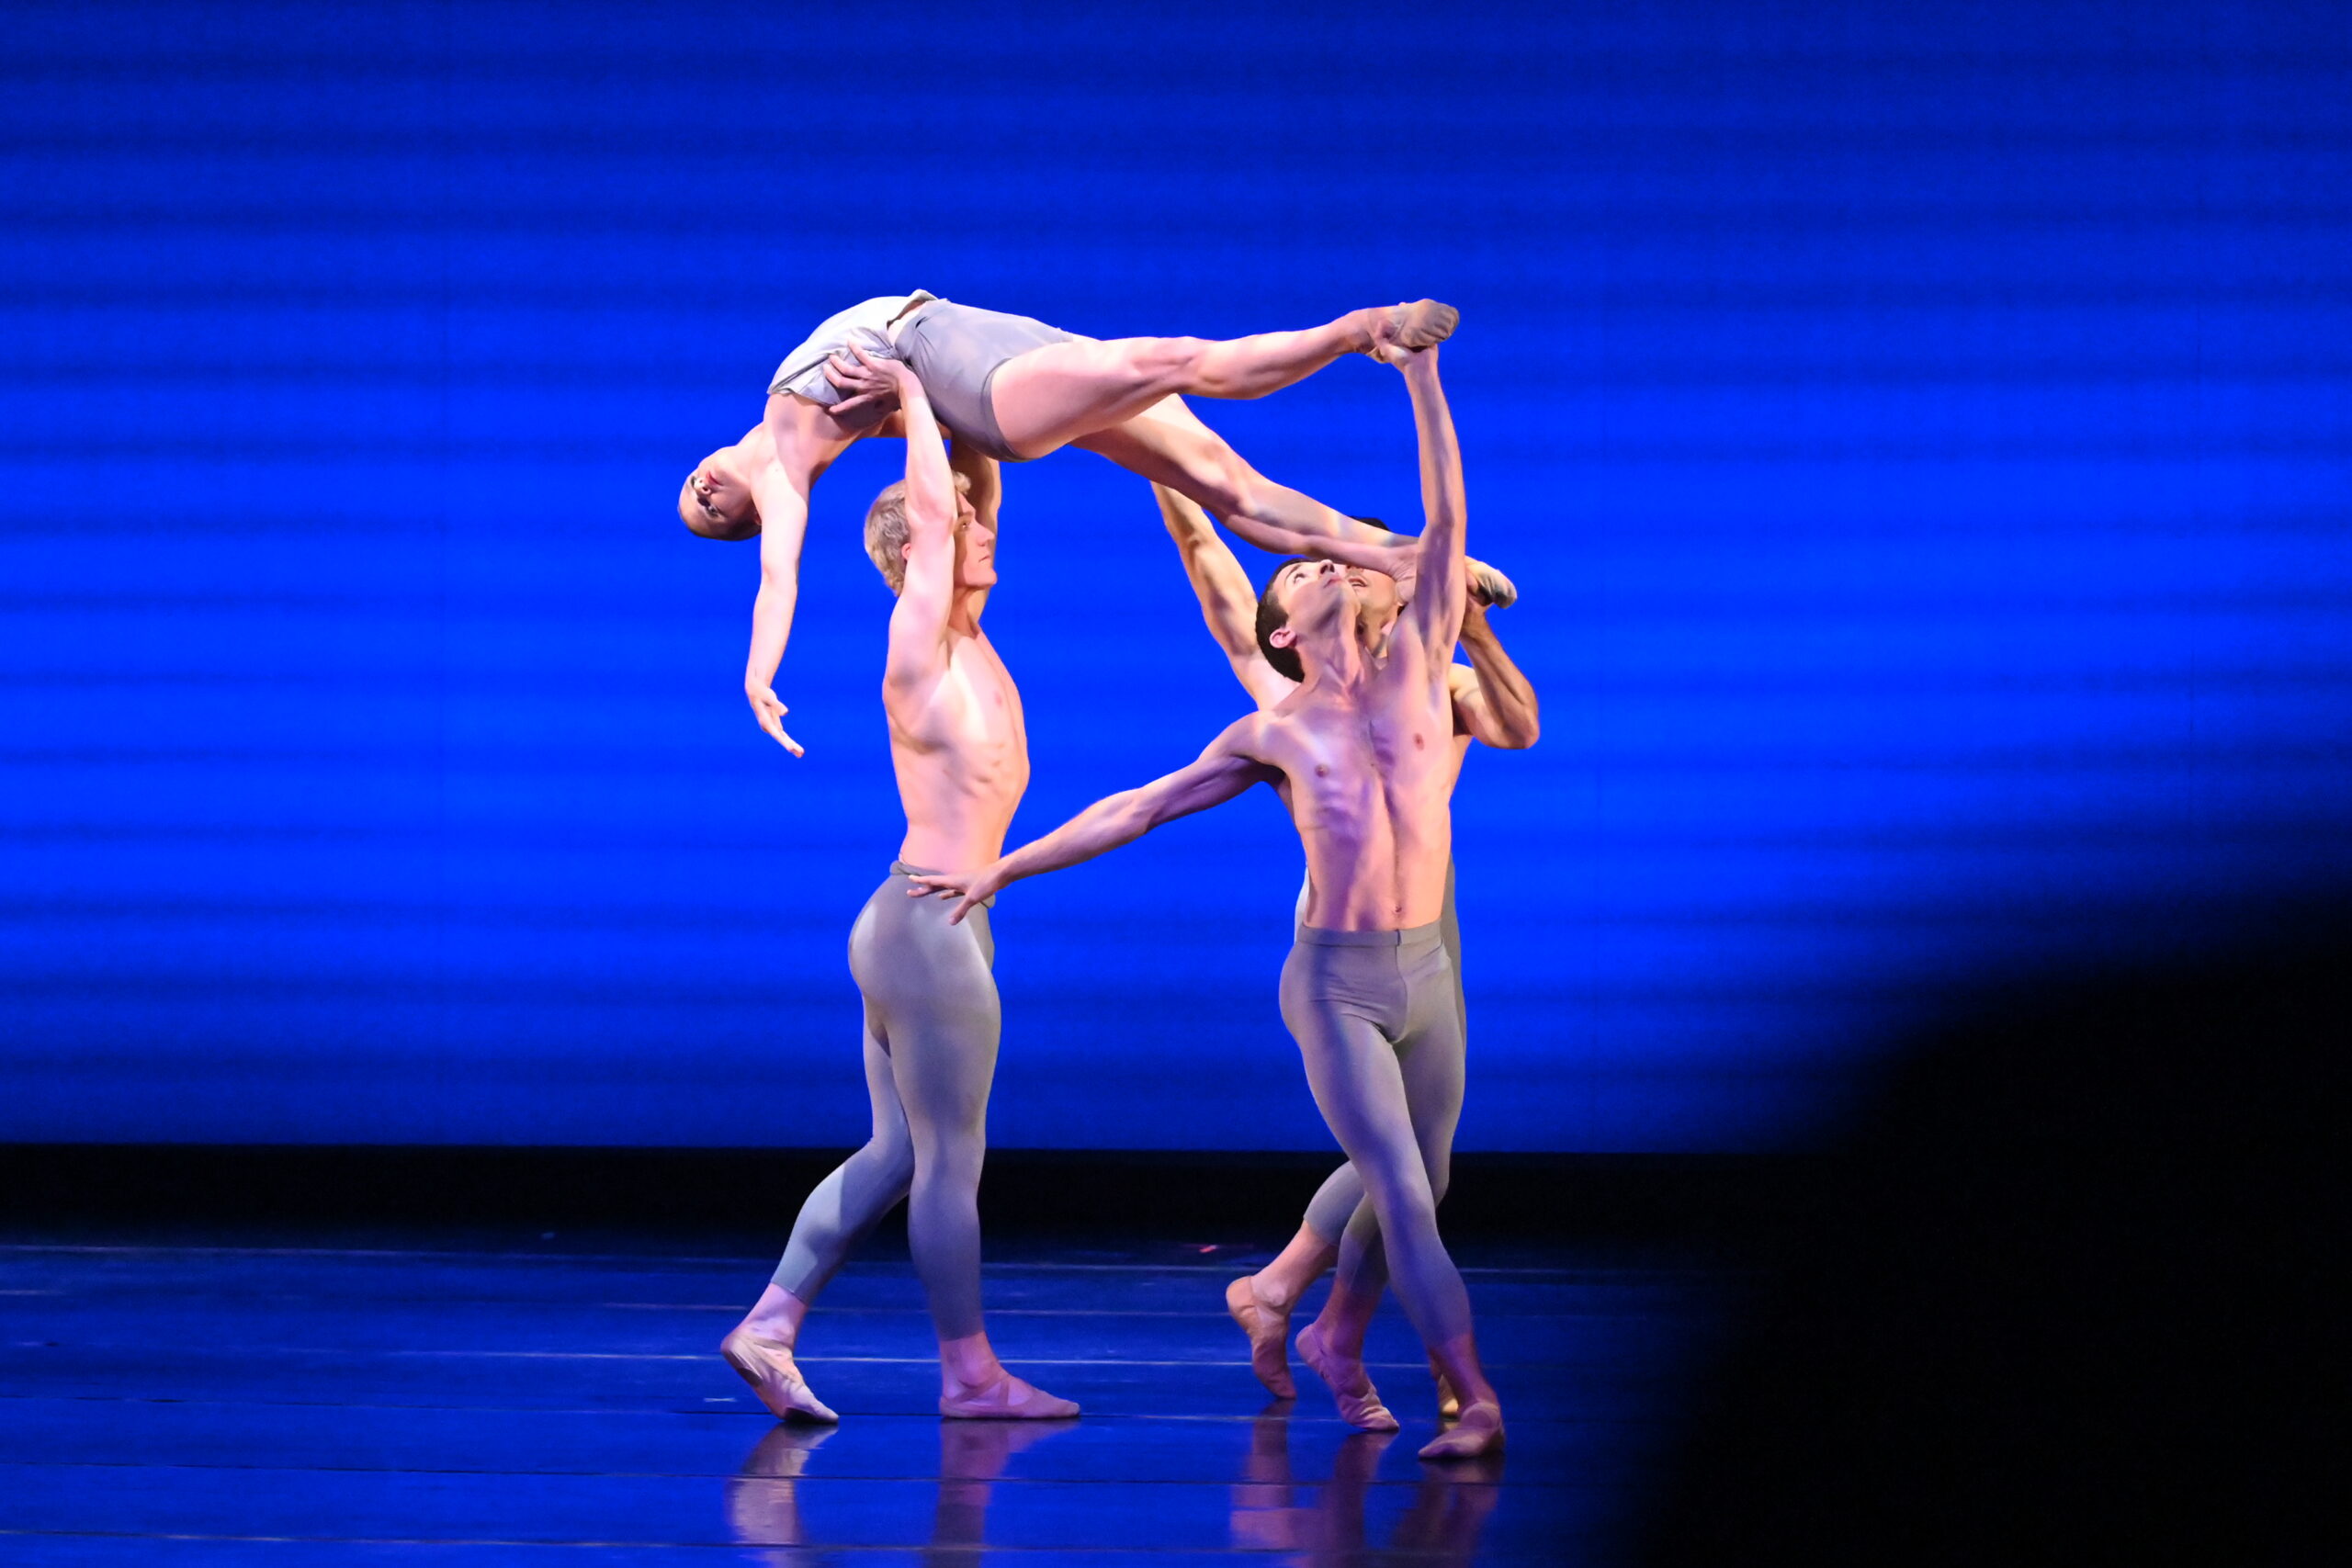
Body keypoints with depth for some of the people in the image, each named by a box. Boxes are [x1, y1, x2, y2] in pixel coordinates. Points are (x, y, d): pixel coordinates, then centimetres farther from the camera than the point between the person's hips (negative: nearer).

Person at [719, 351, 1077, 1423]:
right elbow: (929, 508, -17)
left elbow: (969, 494, 22)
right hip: (930, 924, -9)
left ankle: (769, 1325, 8)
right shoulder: (921, 650, -11)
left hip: (921, 925, 9)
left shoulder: (966, 643, 12)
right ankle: (967, 1370, 7)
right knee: (950, 1158, -1)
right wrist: (914, 393, -7)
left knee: (895, 1154, 10)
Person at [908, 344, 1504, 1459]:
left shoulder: (1415, 669, 8)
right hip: (1336, 985, -3)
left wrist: (1422, 381, -4)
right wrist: (1005, 869, 11)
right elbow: (1135, 809, 11)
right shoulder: (1273, 737, 4)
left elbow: (1445, 521, 2)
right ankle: (1474, 1400, -13)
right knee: (1404, 1192, -12)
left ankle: (1337, 1340, 38)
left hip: (1426, 977, 3)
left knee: (1406, 1192, 13)